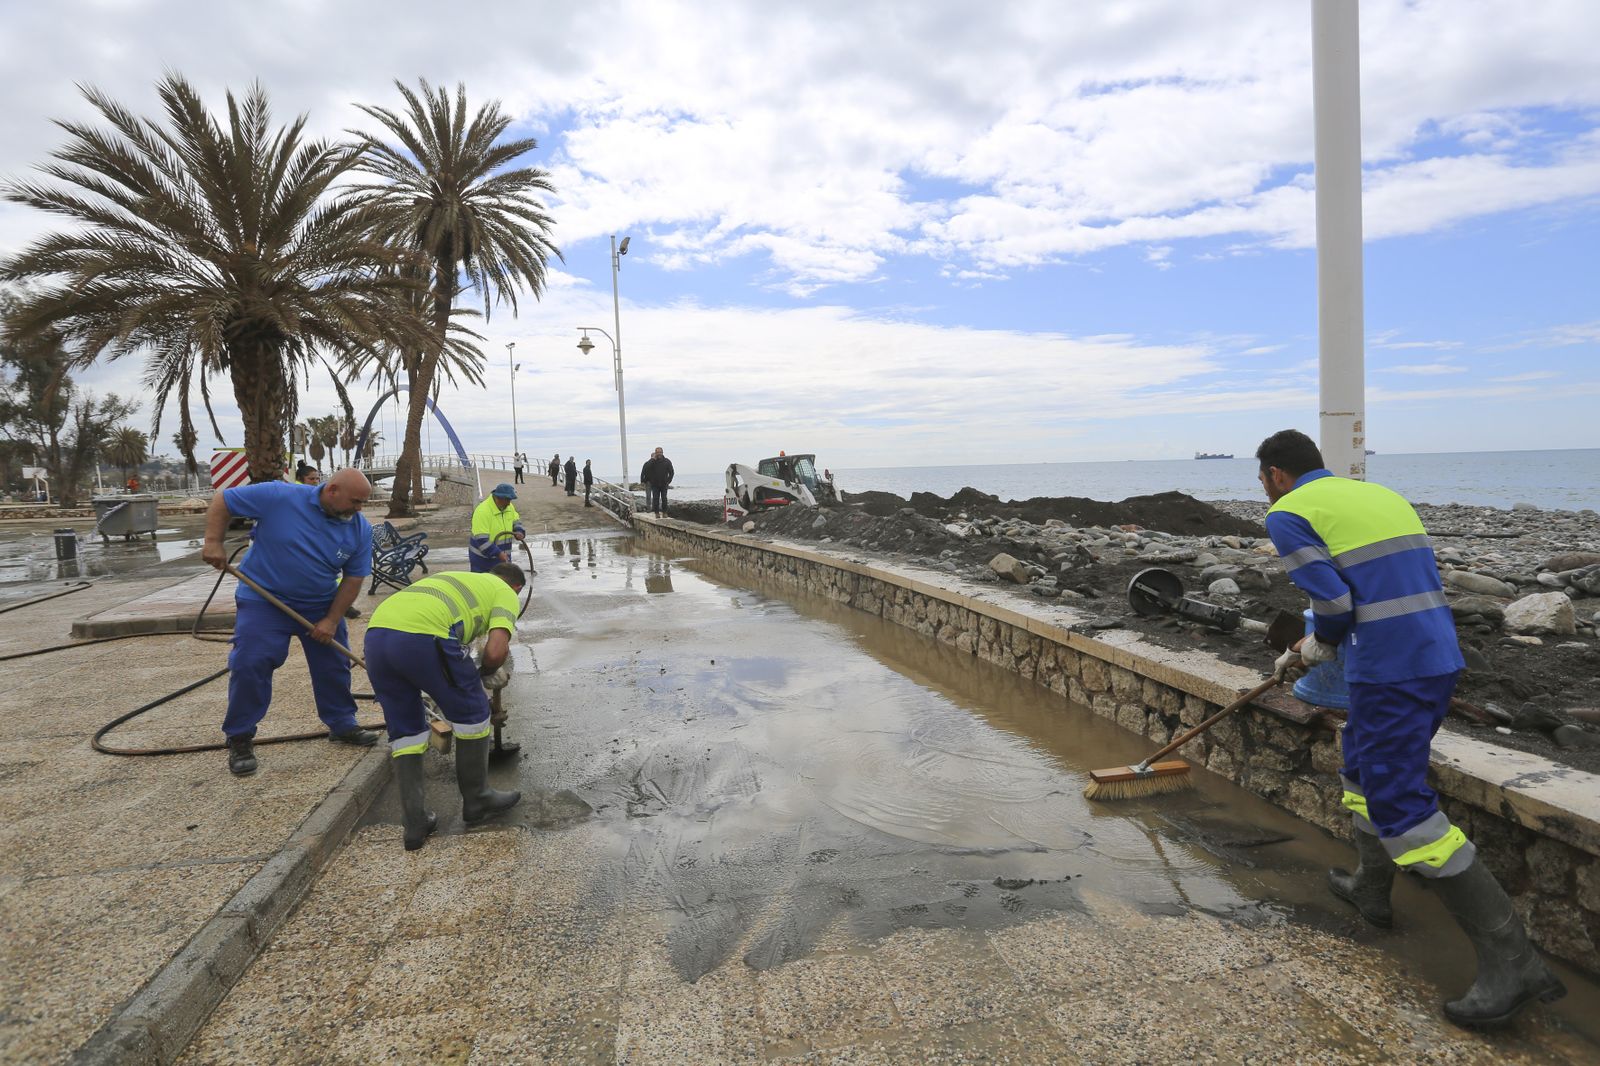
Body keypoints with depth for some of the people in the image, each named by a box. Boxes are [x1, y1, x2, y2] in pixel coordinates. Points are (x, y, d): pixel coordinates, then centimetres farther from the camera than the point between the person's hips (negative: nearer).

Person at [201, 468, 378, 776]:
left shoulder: (360, 529, -10)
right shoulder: (279, 497, -20)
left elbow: (353, 579, -4)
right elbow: (222, 500, -8)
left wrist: (331, 620, -8)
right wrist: (213, 542, -16)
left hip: (321, 606, 3)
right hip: (263, 600, -3)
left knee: (334, 665, 9)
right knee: (250, 664, -11)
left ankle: (342, 724, 27)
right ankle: (240, 739, 5)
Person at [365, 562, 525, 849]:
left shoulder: (458, 578, 38)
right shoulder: (505, 593, 18)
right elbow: (496, 652, 0)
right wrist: (482, 673, 23)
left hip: (375, 633, 7)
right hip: (421, 635, -7)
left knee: (404, 730, 21)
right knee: (472, 713, 16)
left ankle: (415, 821, 20)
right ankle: (476, 799, 29)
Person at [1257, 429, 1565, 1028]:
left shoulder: (1289, 515, -8)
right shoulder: (1384, 496, 18)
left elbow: (1332, 603, -17)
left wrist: (1314, 649, 6)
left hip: (1389, 674, -9)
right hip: (1439, 659, 9)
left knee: (1402, 808, -3)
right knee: (1363, 766, 26)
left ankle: (1511, 962, 0)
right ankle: (1371, 889, 41)